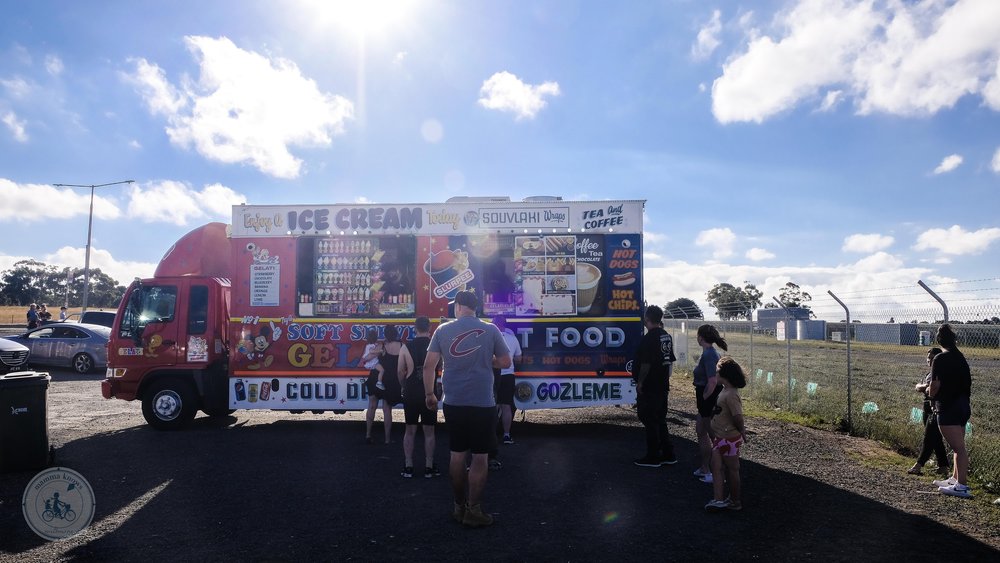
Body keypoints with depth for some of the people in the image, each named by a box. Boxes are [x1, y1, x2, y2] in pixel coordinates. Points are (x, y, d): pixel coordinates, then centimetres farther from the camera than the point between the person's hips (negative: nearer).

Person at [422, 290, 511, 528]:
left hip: (453, 403, 3)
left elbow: (429, 365, -2)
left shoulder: (443, 330, 0)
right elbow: (505, 362, 1)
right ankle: (473, 511, 9)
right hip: (483, 403, -2)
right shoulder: (490, 330, -3)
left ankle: (459, 506, 24)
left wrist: (429, 394, 8)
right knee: (479, 457, 6)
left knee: (457, 454, 14)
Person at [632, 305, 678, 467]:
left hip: (649, 387, -9)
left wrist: (639, 383, -12)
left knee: (650, 421, 0)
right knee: (660, 420, 17)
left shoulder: (649, 338, -18)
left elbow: (646, 364, -21)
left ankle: (653, 457, 7)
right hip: (663, 386, 9)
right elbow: (670, 361, 16)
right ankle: (668, 454, 22)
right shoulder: (667, 337, 10)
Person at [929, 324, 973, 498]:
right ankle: (955, 479, 29)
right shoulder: (961, 357, 10)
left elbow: (935, 386, -16)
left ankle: (962, 486, -7)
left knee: (959, 448, -9)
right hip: (964, 406, 9)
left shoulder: (940, 359, -15)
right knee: (958, 446, 17)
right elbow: (967, 383, 15)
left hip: (949, 408, -9)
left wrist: (932, 395, 4)